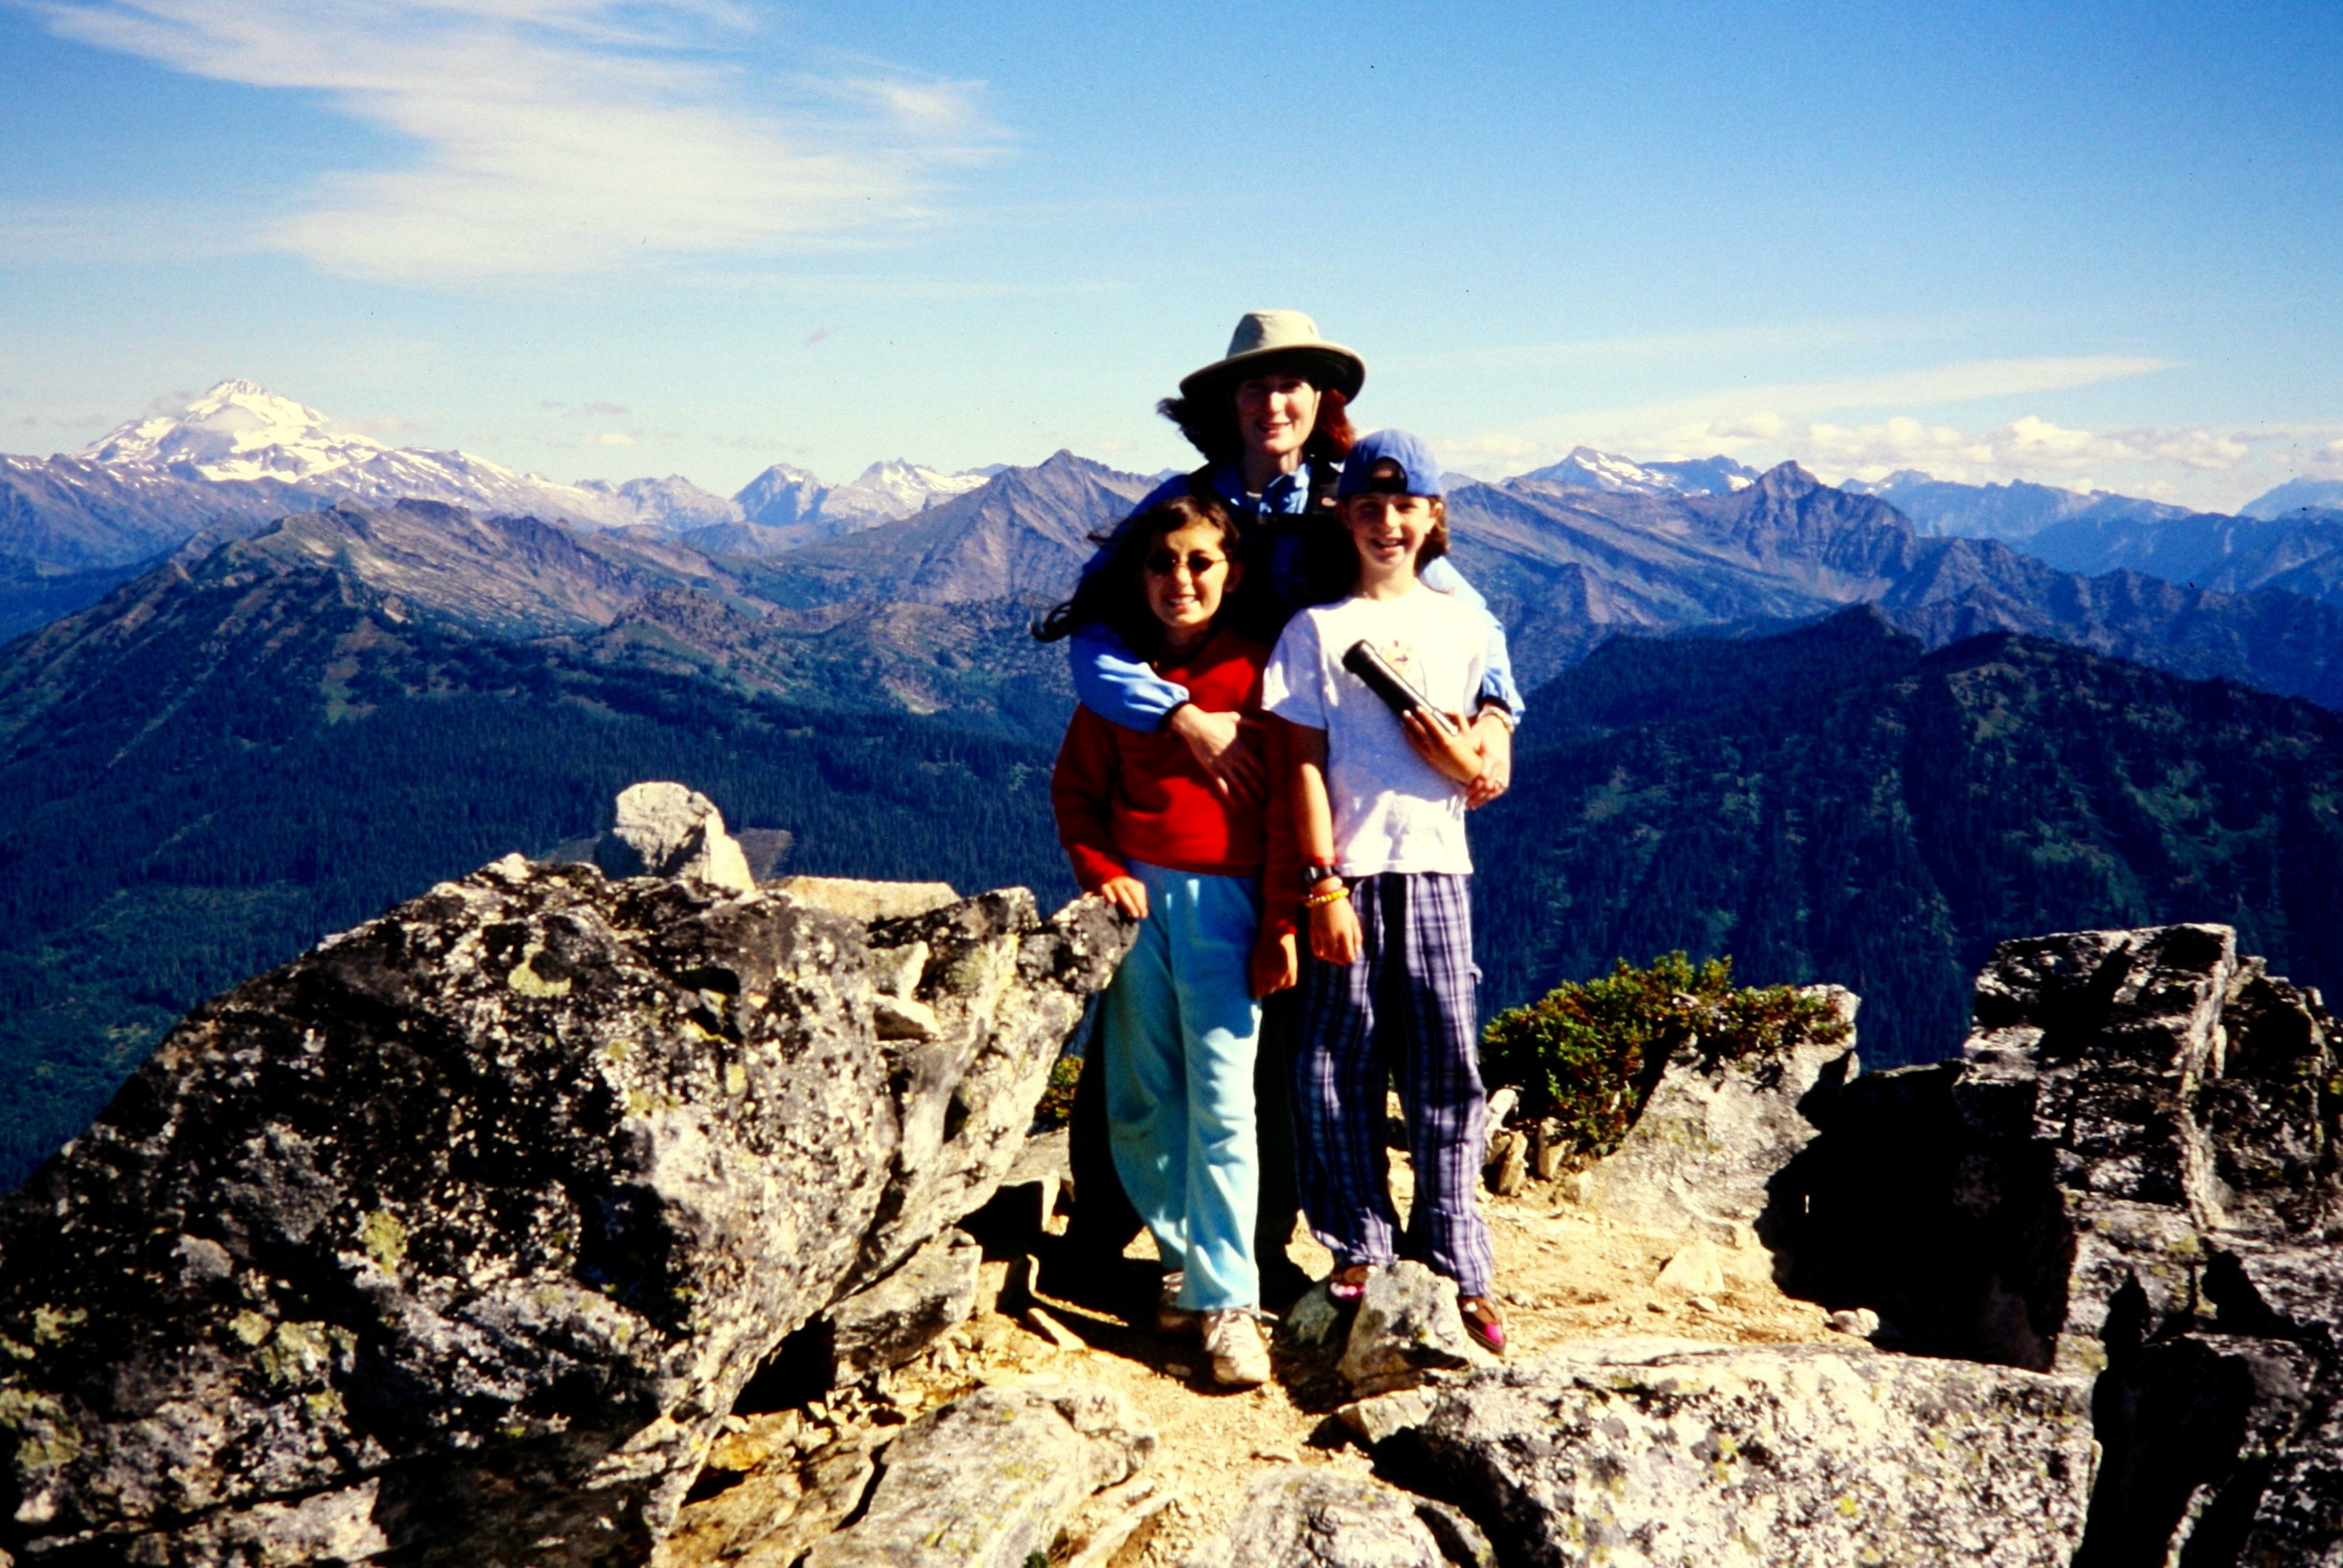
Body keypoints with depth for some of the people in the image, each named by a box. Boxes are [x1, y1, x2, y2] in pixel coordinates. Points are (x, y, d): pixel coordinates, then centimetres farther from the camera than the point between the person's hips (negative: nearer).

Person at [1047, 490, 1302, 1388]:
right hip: (1136, 894, 3)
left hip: (1222, 900, -3)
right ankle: (1182, 1257, 22)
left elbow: (1287, 805, -1)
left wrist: (1281, 925, -5)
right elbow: (1075, 786, 12)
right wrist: (1099, 868, -5)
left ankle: (1228, 1299, -4)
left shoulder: (1256, 672, 0)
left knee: (1222, 1101, -8)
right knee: (1138, 1100, 5)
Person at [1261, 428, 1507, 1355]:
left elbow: (1480, 777, 11)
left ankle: (1458, 1269, 12)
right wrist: (1322, 884, -10)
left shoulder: (1459, 624, 9)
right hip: (1346, 869, -2)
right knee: (1339, 1067, 2)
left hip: (1435, 865, 2)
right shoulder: (1317, 627, 2)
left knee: (1447, 1069, 3)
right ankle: (1362, 1252, 17)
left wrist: (1462, 757, -12)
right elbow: (1306, 763, -3)